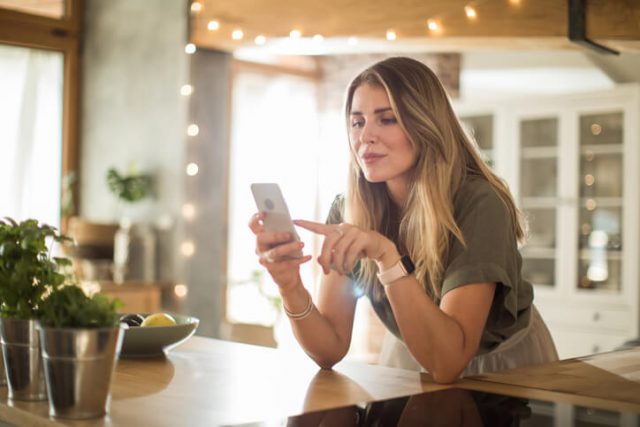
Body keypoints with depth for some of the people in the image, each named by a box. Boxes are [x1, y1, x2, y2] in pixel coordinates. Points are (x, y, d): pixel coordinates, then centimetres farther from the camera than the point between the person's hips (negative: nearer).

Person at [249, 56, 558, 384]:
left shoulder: (478, 204, -23)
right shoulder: (349, 211, -11)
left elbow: (447, 362, -29)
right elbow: (330, 350, -14)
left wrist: (387, 256, -38)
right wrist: (290, 287, -30)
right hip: (411, 362, 2)